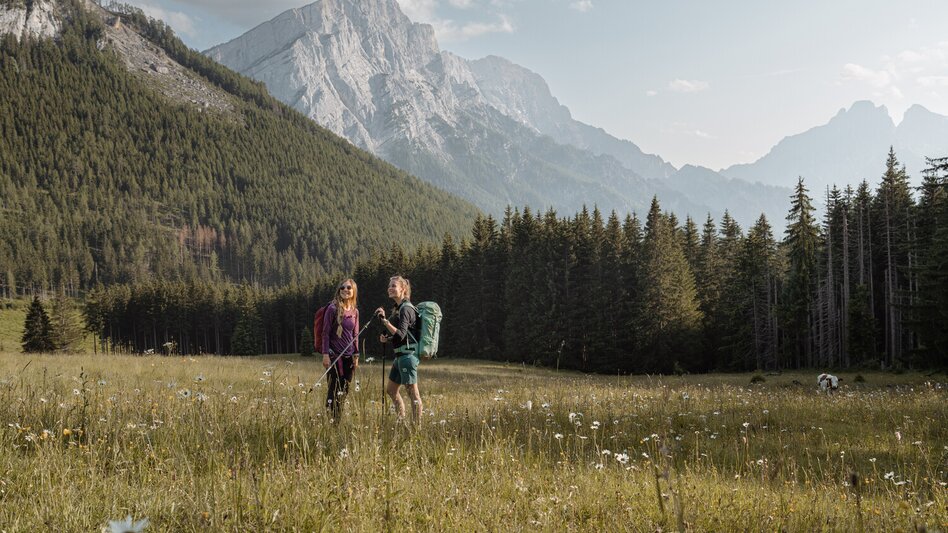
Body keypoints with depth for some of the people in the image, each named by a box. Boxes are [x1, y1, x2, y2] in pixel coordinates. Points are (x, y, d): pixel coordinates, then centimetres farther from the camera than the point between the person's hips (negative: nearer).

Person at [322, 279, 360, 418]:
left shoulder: (355, 311, 9)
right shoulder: (333, 308, -7)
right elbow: (326, 332, -7)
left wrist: (356, 356, 11)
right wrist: (325, 354, -13)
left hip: (349, 356, 5)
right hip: (334, 355, -5)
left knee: (344, 390, 7)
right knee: (335, 390, -7)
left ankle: (339, 418, 14)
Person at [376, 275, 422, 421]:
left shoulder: (406, 309, -13)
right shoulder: (397, 308, 16)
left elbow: (400, 334, -23)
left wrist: (384, 320, -28)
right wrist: (386, 338, 6)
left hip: (408, 354, -11)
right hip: (400, 355, 11)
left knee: (413, 392, -7)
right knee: (391, 390, 15)